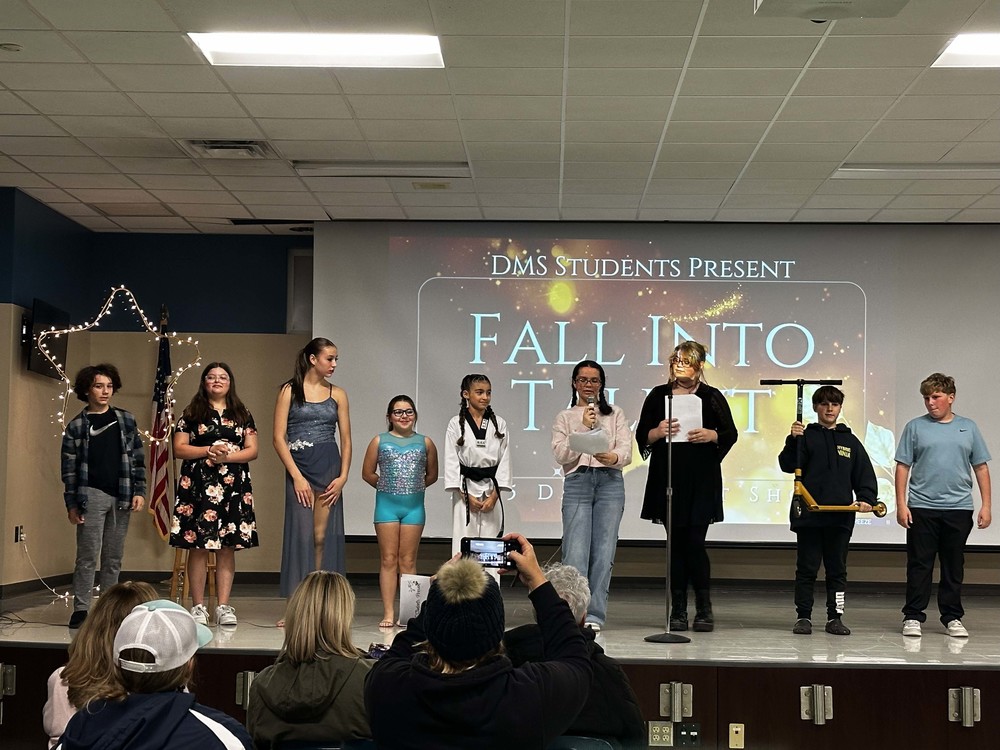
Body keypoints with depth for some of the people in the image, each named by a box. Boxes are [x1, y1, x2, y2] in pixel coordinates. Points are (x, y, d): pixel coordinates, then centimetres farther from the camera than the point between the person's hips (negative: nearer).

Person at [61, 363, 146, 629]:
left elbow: (137, 458, 9)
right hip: (92, 496, -3)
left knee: (114, 558, 7)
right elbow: (69, 467, 1)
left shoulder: (125, 420, 10)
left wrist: (139, 491, 0)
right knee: (88, 556, -6)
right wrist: (71, 504, -3)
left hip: (121, 497, 3)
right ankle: (81, 609, -2)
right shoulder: (76, 426, 3)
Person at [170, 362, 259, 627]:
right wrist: (208, 451, -11)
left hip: (233, 486, 2)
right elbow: (179, 448, 2)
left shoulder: (242, 414, 13)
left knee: (227, 548, 1)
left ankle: (224, 606, 6)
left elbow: (252, 450, 7)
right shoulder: (192, 414, 9)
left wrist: (227, 456, -10)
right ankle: (198, 606, 3)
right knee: (198, 547, -3)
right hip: (198, 485, -2)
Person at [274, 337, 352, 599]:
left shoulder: (337, 394, 9)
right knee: (301, 534, -5)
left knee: (324, 536, 0)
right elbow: (279, 438, -4)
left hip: (329, 469, 2)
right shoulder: (290, 390, 1)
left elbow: (346, 439, 10)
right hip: (299, 467, -2)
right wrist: (297, 477, -10)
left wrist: (343, 476, -2)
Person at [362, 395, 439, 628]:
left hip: (414, 506, 1)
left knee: (408, 560, 3)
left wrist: (414, 487, 7)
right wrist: (387, 486, 6)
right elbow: (367, 473, 7)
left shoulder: (425, 443, 7)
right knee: (388, 559, 0)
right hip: (387, 504, -1)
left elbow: (432, 475, 14)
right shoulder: (379, 441, 4)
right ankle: (388, 613, 1)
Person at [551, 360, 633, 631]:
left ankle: (595, 615, 1)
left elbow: (627, 451, 4)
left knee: (603, 551, -4)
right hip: (577, 482, -1)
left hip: (610, 482, 1)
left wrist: (614, 457, -18)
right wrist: (583, 428, -7)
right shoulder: (565, 418, 16)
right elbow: (561, 454, 2)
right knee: (576, 551, -11)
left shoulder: (615, 415, 17)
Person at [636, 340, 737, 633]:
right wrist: (658, 432, -14)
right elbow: (641, 435, 7)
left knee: (694, 541, -8)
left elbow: (730, 433, 5)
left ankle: (704, 609, 3)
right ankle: (678, 610, 10)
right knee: (675, 543, 4)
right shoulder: (658, 396, 10)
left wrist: (711, 436, -15)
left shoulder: (712, 397, 5)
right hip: (667, 478, 2)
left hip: (701, 480, -2)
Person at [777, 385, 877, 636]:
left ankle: (835, 617, 14)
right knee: (806, 568, 3)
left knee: (837, 569, 7)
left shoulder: (850, 441, 12)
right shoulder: (806, 436, 4)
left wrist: (866, 499, -4)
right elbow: (788, 465, -7)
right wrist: (793, 440, -21)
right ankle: (803, 617, 10)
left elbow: (865, 475, 12)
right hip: (808, 516, -2)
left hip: (841, 517, 2)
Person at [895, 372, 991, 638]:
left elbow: (981, 467, 10)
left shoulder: (968, 427, 8)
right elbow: (903, 467, 2)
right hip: (922, 508, -2)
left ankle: (952, 617, 18)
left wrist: (986, 505, 3)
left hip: (959, 509, 2)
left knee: (954, 566, 9)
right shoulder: (915, 427, 2)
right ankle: (913, 617, 9)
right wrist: (901, 504, -5)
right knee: (919, 565, 2)